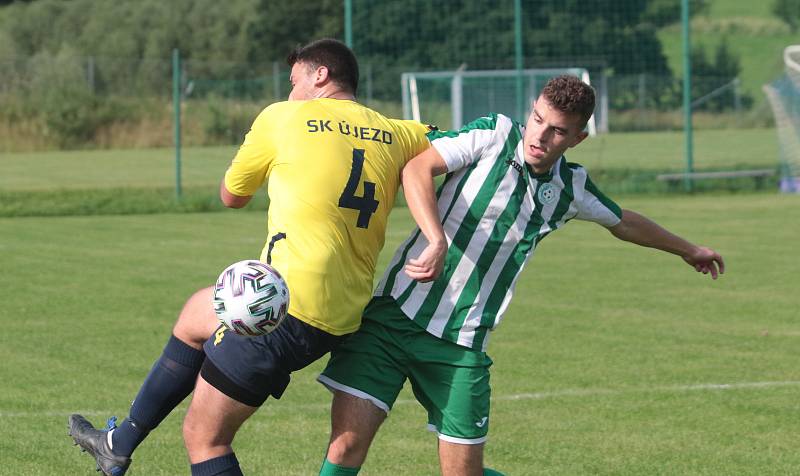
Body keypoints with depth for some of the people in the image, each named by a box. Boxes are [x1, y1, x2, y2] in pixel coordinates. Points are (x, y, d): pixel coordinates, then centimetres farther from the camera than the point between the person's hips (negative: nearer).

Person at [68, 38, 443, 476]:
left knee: (204, 436, 3)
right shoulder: (395, 135, 8)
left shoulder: (282, 119, -2)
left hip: (288, 305, -8)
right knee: (196, 312, 31)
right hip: (344, 320, 8)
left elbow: (231, 195, 10)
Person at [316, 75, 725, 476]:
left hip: (461, 345, 3)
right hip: (395, 313, -3)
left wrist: (686, 249, 44)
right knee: (347, 443, -14)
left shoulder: (571, 188, 9)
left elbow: (622, 222, 30)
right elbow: (417, 169, -15)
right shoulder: (494, 135, -4)